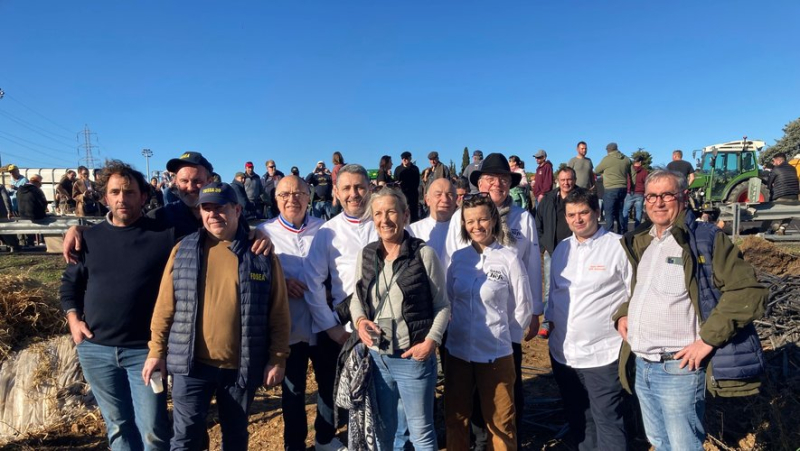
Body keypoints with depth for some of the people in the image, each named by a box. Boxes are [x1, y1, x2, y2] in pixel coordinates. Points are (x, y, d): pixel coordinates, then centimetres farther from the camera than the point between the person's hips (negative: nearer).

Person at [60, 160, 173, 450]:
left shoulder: (165, 235, -7)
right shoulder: (89, 238, 6)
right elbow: (70, 282, 18)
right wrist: (73, 318, 4)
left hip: (145, 349, -4)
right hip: (95, 349, 4)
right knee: (117, 425, 17)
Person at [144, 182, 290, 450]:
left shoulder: (261, 254, -3)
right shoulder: (183, 250, 1)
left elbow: (278, 314, -2)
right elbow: (165, 306, 5)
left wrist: (278, 358, -4)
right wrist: (156, 351, 3)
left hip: (241, 366, 0)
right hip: (191, 363, 1)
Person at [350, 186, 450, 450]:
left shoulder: (424, 254, -10)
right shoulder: (365, 255, 1)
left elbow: (442, 305, -4)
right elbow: (356, 299, 12)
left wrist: (431, 341, -16)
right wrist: (359, 320, -8)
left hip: (414, 357, -3)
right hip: (376, 357, 4)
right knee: (381, 430, 21)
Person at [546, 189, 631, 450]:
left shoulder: (619, 247, -9)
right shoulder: (561, 249, 9)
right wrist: (551, 322, 11)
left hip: (602, 353, -6)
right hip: (562, 353, 6)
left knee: (607, 421, 2)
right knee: (577, 419, 19)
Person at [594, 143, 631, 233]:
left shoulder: (607, 159, -7)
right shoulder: (626, 159, 8)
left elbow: (596, 171, 5)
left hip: (610, 189, -6)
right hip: (623, 188, 6)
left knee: (609, 213, -1)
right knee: (619, 212, 16)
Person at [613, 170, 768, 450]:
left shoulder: (706, 239, -7)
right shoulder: (639, 244, 13)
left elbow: (749, 292, -14)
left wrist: (708, 339, -19)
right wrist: (622, 313, 8)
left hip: (679, 368, -6)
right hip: (640, 367, 7)